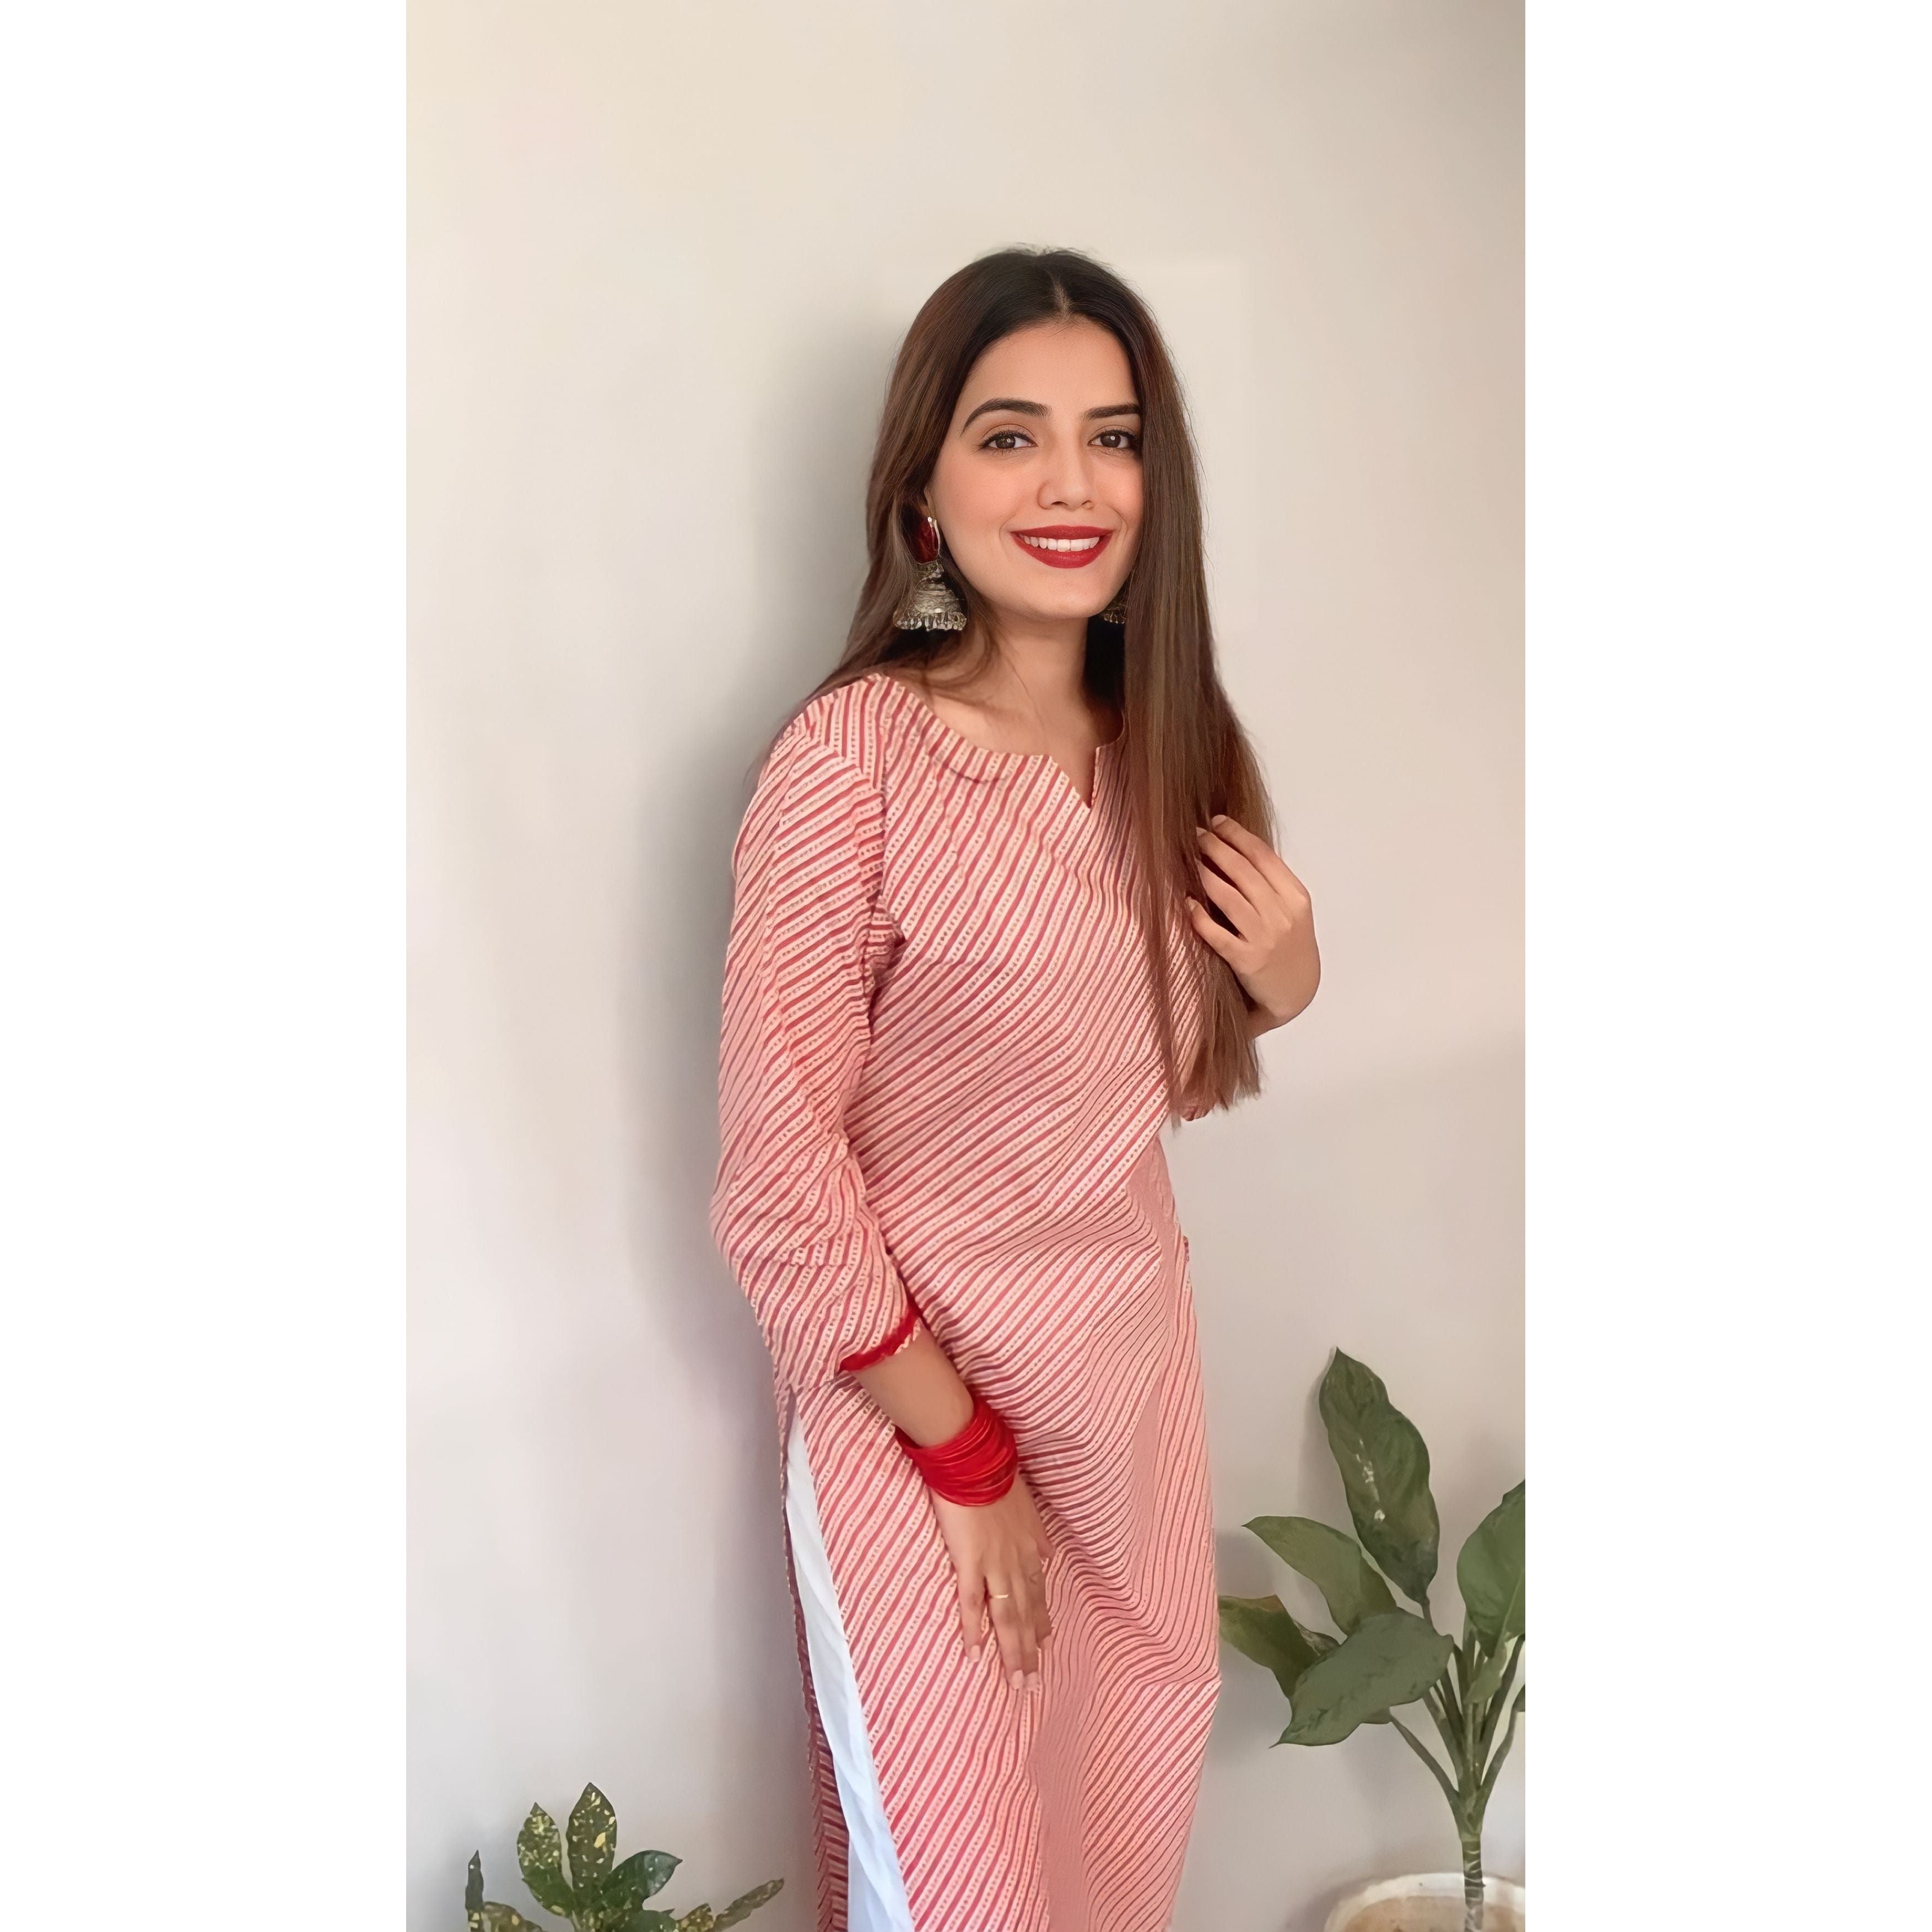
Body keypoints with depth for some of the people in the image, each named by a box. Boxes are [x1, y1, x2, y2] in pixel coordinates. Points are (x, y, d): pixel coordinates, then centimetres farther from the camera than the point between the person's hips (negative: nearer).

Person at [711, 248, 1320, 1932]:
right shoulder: (851, 760, -20)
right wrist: (967, 1457, -13)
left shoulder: (1168, 751, 1)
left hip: (1138, 1383, 6)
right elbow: (778, 1172, -17)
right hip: (914, 1410, -6)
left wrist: (1276, 989, -7)